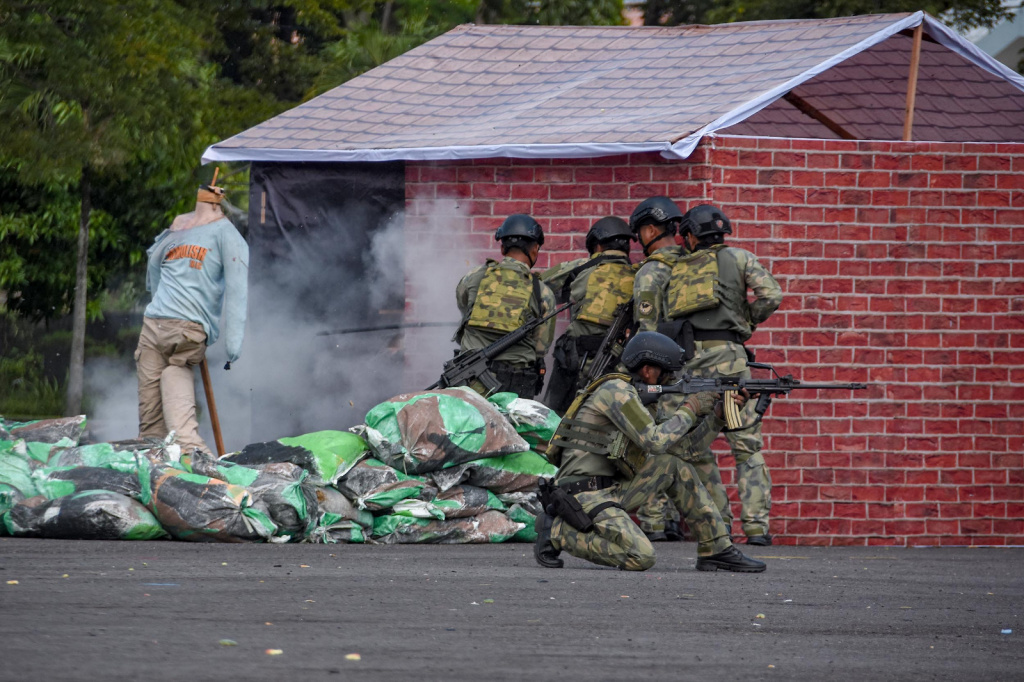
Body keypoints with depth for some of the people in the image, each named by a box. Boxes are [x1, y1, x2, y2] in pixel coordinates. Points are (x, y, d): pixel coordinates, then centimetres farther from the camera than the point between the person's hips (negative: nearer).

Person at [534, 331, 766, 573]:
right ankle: (558, 533, -7)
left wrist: (719, 415, 13)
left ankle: (716, 550, 6)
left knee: (675, 467, 5)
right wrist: (690, 410, -6)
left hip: (609, 490, 10)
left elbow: (680, 446, 19)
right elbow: (655, 442, -18)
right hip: (585, 495, -10)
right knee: (640, 558, -24)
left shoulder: (633, 395, 18)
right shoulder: (617, 390, -12)